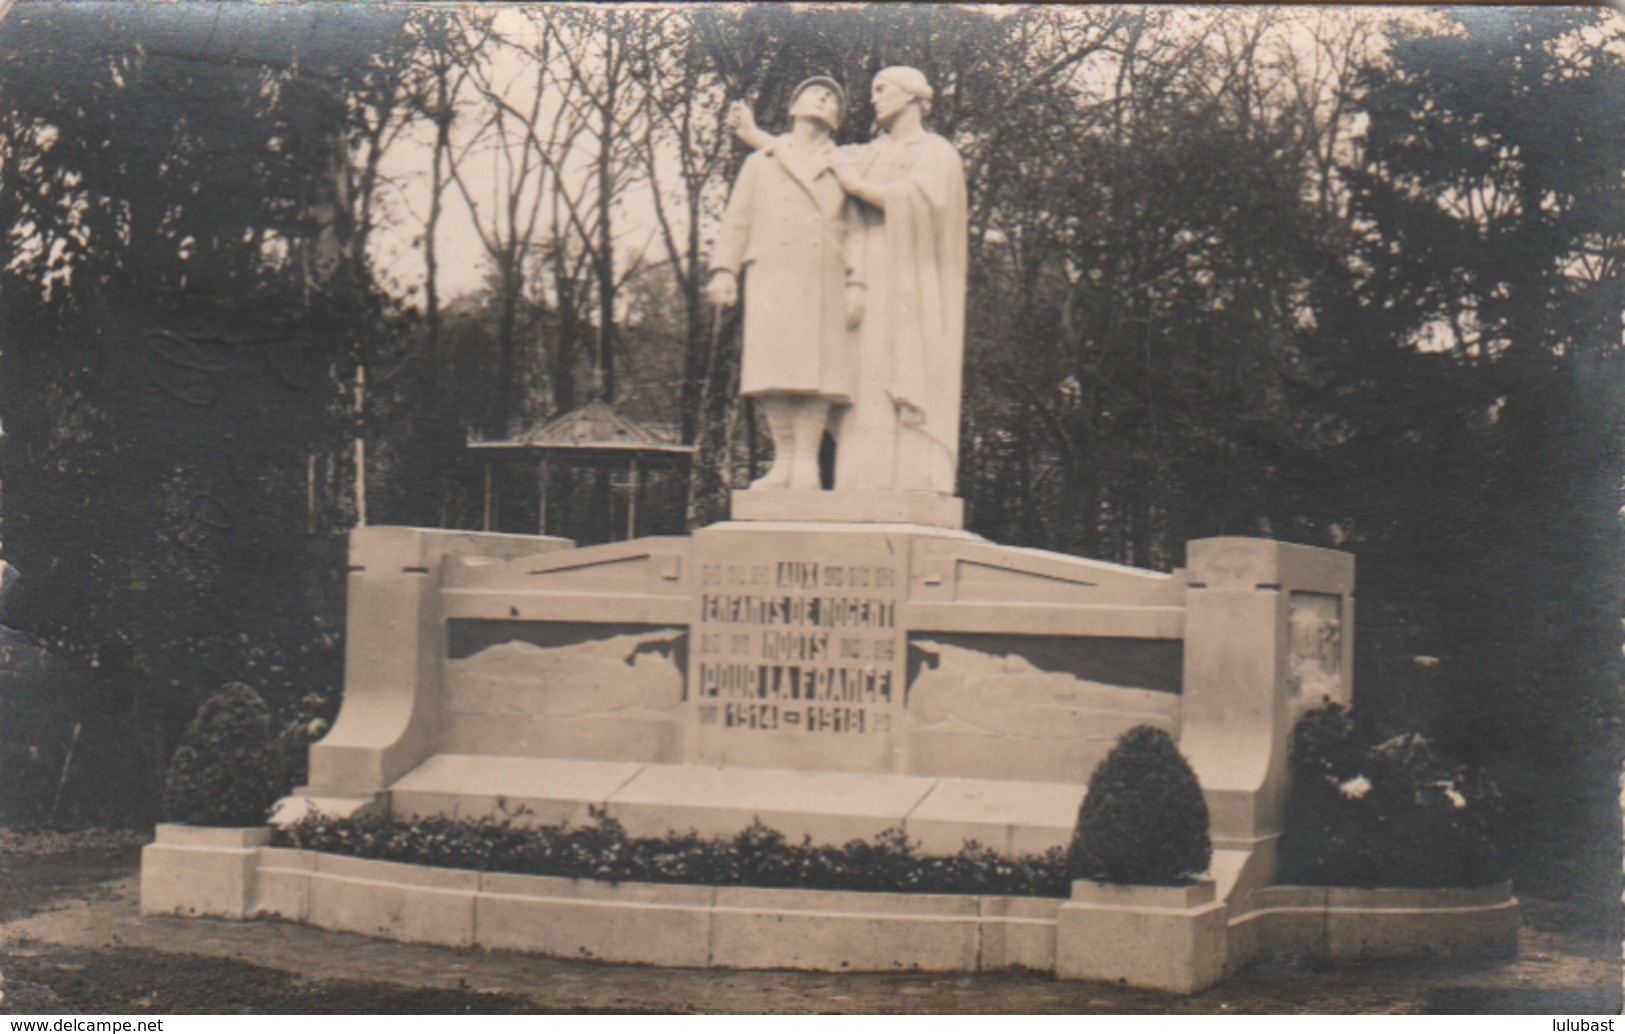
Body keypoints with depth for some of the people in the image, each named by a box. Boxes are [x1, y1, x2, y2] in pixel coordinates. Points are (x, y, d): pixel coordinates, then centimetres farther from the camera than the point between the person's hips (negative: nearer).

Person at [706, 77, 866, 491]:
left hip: (824, 284, 0)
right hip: (772, 278, 0)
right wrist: (722, 270, 0)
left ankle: (807, 465, -9)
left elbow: (854, 231, 12)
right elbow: (737, 221, 15)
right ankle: (783, 461, -6)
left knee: (816, 368, -9)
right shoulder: (760, 163, 22)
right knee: (774, 370, -9)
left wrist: (856, 284, -2)